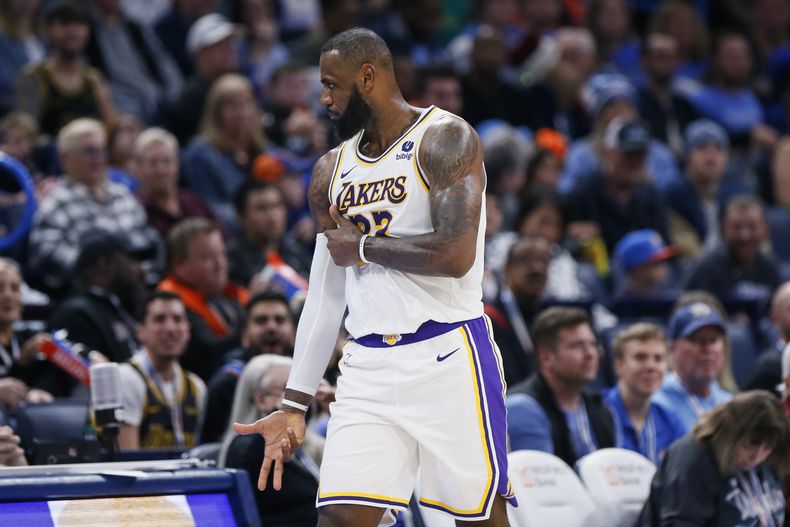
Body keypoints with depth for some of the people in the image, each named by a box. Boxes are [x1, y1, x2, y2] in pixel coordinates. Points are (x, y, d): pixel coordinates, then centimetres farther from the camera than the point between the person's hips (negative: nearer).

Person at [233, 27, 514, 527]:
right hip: (369, 366, 6)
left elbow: (455, 256, -20)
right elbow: (326, 294, 18)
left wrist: (362, 246, -6)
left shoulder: (444, 139, -6)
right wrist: (295, 404, 14)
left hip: (448, 358, -6)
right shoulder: (333, 171, 15)